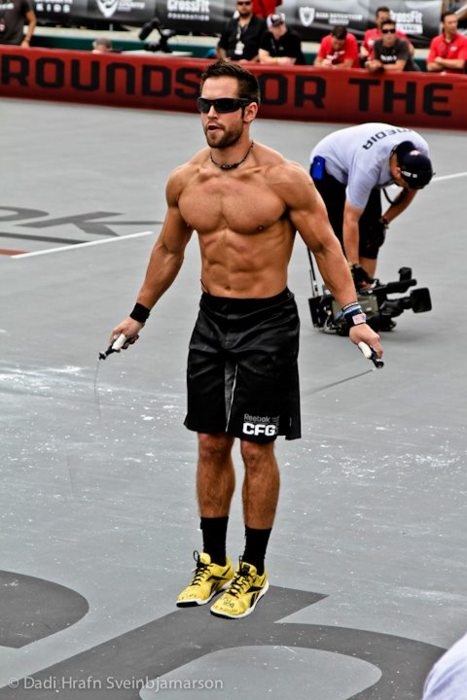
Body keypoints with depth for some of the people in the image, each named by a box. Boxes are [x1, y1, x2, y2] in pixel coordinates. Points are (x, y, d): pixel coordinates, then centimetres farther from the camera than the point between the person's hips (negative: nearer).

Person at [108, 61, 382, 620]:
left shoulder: (284, 179, -14)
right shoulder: (184, 181, 0)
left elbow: (324, 246, -6)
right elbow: (168, 250, 15)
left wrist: (353, 314, -13)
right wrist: (139, 313, 21)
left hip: (267, 323, -4)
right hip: (211, 320, 5)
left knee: (256, 449, 0)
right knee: (210, 445, 10)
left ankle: (253, 570, 13)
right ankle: (212, 562, 23)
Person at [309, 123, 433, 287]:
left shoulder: (419, 154, -26)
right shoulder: (369, 166, -43)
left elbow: (410, 191, -4)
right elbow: (351, 220, -37)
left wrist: (384, 221, -11)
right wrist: (354, 267, -36)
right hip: (329, 166, -6)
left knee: (371, 238, -2)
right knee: (341, 238, -17)